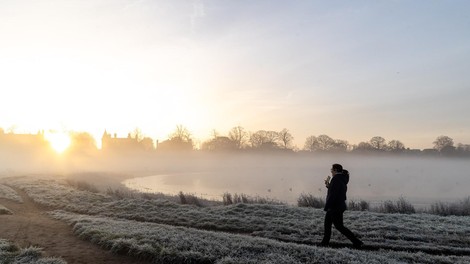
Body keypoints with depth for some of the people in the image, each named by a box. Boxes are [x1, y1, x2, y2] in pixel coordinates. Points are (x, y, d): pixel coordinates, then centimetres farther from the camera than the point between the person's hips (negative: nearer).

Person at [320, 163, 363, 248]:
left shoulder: (336, 179, -19)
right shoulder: (342, 179, 11)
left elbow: (333, 194, -24)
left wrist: (326, 207, -21)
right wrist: (329, 186, 15)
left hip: (335, 207, -10)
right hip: (340, 206, 10)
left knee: (339, 226, -1)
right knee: (327, 223, 17)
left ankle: (357, 242, 4)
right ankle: (325, 242, 25)